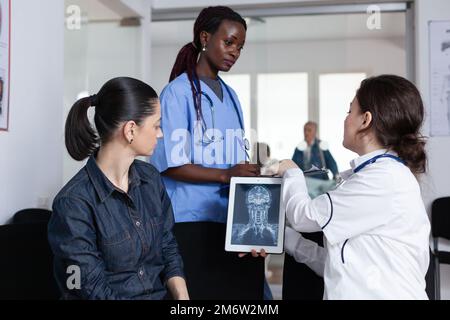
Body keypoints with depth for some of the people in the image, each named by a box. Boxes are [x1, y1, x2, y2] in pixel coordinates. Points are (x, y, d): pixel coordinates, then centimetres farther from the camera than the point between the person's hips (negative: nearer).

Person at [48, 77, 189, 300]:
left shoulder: (150, 178, 3)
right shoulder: (73, 203, -15)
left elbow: (167, 248, 10)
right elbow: (94, 290, -13)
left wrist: (182, 295, -7)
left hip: (159, 294, 5)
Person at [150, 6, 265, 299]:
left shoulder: (231, 96, 16)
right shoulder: (178, 92, -6)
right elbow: (171, 164, -12)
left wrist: (251, 175, -3)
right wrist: (225, 175, -22)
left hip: (231, 220, 7)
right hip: (191, 222, -6)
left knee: (240, 290, 6)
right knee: (197, 290, -2)